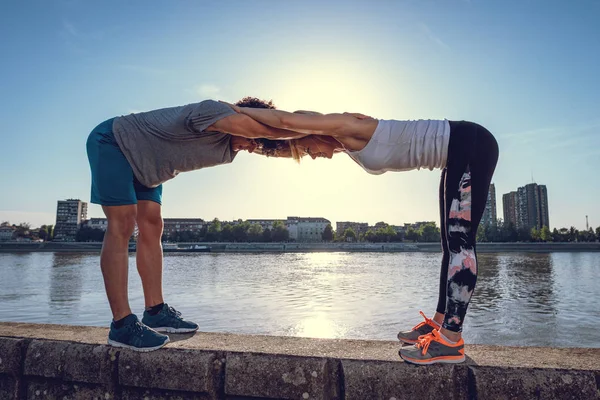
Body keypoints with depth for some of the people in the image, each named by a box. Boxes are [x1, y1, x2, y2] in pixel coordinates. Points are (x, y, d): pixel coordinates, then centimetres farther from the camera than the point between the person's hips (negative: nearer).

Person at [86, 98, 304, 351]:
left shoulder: (228, 152, -4)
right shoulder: (213, 110, -31)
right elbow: (265, 129, -43)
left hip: (143, 165, 9)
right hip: (112, 141, -8)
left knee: (151, 227, 0)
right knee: (122, 225, -17)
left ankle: (156, 312, 3)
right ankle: (122, 325, -15)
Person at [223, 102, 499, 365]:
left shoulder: (345, 127, -16)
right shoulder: (348, 145, 10)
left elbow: (285, 120, -23)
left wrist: (240, 110, -10)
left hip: (471, 146, -10)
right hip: (458, 155, 10)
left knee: (459, 240, -14)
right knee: (451, 241, 7)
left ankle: (451, 341, -10)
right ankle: (440, 323, 15)